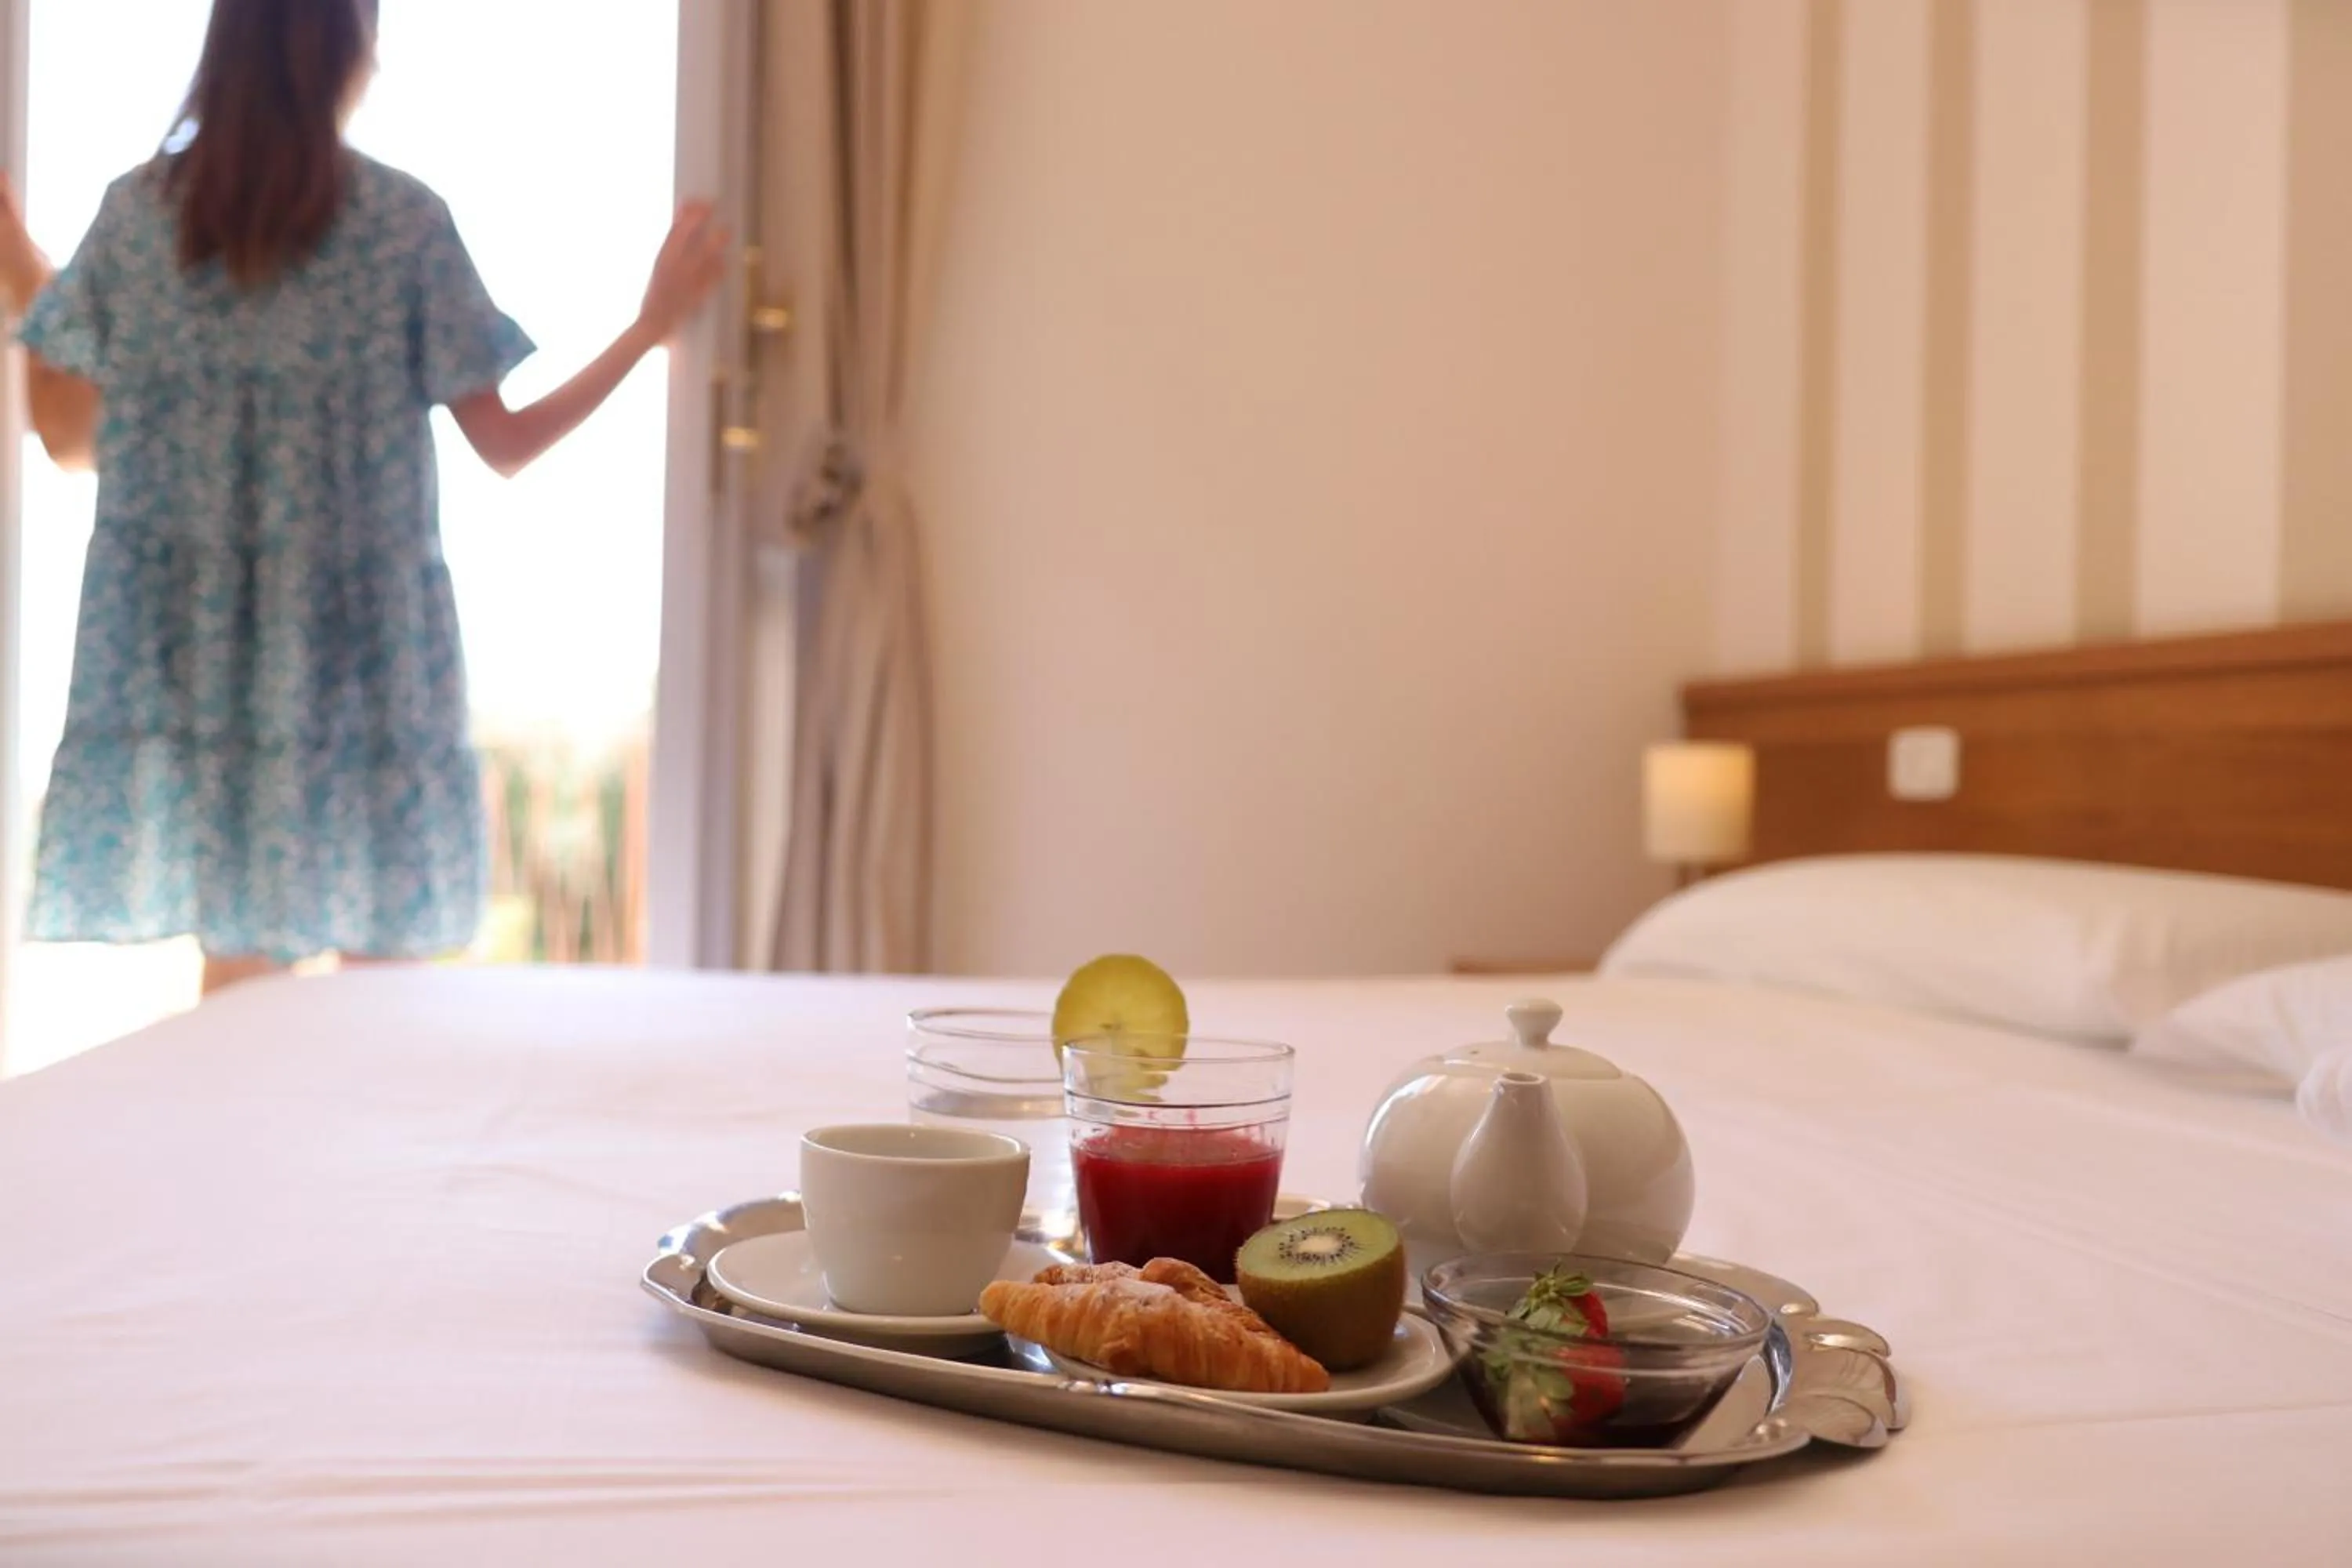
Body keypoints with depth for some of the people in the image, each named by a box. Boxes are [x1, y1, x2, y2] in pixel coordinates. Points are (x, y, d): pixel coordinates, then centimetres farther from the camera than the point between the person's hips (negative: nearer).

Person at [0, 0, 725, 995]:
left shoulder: (136, 209, 3)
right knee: (382, 993, 8)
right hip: (358, 652, -3)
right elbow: (506, 446, -3)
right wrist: (652, 329, 7)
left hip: (186, 651, 3)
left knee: (236, 968, 10)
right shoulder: (405, 221, -5)